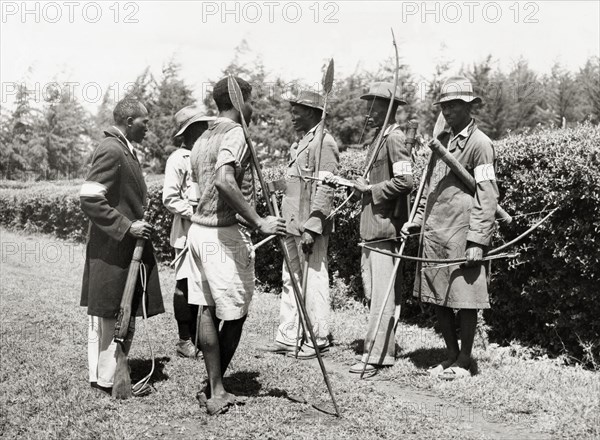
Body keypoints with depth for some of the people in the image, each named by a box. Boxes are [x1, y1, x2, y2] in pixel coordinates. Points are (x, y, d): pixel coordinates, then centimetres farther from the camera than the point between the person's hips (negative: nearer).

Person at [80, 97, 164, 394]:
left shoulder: (124, 149, 16)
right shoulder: (111, 150, -16)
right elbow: (89, 198, -22)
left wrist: (137, 221, 16)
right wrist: (126, 226, -21)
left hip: (125, 247, 10)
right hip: (113, 249, -10)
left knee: (104, 314, 15)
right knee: (114, 315, -3)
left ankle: (101, 374, 24)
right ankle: (107, 379, 6)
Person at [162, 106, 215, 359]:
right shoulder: (178, 159, -7)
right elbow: (170, 199, -12)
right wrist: (195, 213, -17)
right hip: (188, 231, -7)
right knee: (186, 285, -1)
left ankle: (198, 337, 20)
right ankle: (184, 340, 10)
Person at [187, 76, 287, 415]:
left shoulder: (203, 139, 17)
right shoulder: (235, 133, -12)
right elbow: (225, 181, -28)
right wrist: (259, 222, -27)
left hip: (199, 230, 9)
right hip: (226, 233, -9)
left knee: (208, 311, 9)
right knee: (234, 314, 2)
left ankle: (215, 390, 16)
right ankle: (215, 391, 10)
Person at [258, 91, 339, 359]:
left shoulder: (323, 142, -12)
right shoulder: (301, 143, 18)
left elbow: (325, 189, -19)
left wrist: (311, 228, -23)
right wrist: (286, 222, 19)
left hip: (310, 227, -10)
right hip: (293, 225, 10)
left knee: (314, 281, -1)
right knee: (290, 280, 13)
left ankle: (318, 340, 9)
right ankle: (287, 338, 21)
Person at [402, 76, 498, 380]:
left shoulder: (479, 143, -8)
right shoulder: (442, 139, 15)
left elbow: (487, 196, -12)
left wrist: (477, 240, -17)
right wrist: (418, 220, 15)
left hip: (461, 236, -7)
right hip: (433, 234, 7)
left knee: (464, 300, 2)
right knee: (437, 299, 12)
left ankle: (464, 362, 16)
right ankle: (451, 355, 27)